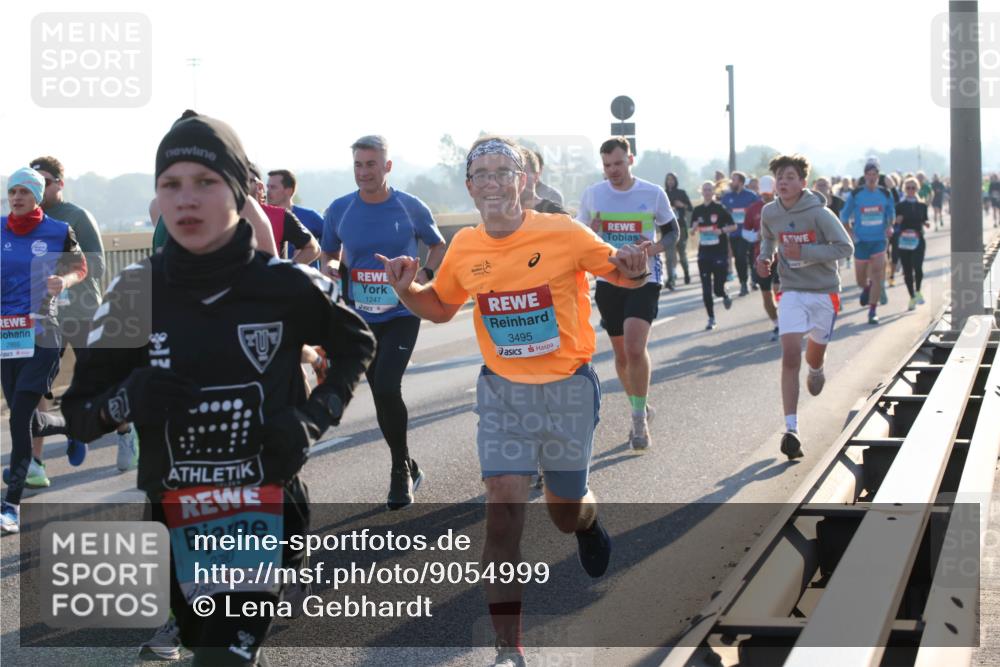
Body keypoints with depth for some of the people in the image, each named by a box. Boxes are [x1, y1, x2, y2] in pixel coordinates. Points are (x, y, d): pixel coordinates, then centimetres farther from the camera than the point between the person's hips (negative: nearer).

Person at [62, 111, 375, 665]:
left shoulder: (287, 286, -9)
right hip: (169, 517, 3)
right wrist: (126, 401, -21)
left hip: (262, 509, -2)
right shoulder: (136, 290, -6)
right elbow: (78, 411, 0)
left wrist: (317, 417, -2)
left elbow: (356, 343, 12)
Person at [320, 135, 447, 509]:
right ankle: (406, 469, 27)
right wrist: (331, 268, -12)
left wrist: (425, 273, -10)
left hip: (401, 313, -3)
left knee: (387, 387, -19)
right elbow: (328, 254, 12)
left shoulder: (411, 208, -5)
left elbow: (438, 246, 10)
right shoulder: (340, 210, -1)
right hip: (361, 316, 3)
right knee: (381, 394, 9)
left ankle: (401, 470, -1)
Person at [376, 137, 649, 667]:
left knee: (565, 514, 14)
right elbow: (440, 308, 13)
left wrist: (633, 270, -24)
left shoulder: (563, 233, -14)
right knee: (504, 512, -10)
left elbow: (621, 273, -1)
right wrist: (408, 291, -7)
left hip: (569, 389, -1)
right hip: (502, 392, 2)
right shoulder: (464, 248, -4)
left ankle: (588, 518, 55)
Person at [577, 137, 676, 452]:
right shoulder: (592, 195, 3)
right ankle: (640, 411, 31)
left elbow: (672, 230, 9)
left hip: (644, 280, -3)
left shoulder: (653, 193, -3)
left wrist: (656, 248, -12)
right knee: (622, 354, 10)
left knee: (635, 348, -20)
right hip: (608, 281, 3)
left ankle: (639, 418, -6)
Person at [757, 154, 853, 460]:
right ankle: (791, 429, -17)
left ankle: (816, 371, 58)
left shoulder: (819, 213, -15)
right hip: (792, 292, 1)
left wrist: (803, 252, -23)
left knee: (815, 355, 16)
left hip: (824, 291, -1)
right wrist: (764, 256, 0)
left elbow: (845, 247, -16)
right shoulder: (769, 213, -2)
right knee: (790, 357, -15)